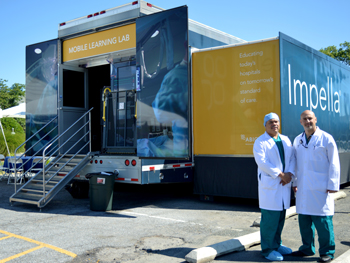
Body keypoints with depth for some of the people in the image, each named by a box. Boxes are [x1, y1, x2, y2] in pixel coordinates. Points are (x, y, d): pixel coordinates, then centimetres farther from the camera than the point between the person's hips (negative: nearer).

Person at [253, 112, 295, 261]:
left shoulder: (286, 140, 14)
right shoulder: (260, 142, -5)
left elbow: (292, 158, 8)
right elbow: (261, 162, -16)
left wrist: (290, 174, -10)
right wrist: (280, 174, -18)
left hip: (284, 184, 7)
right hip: (269, 184, -6)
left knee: (281, 216, 14)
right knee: (269, 218, -4)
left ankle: (276, 244, 29)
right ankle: (268, 249, 8)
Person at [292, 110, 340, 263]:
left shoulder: (326, 139, -3)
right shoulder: (297, 140, 12)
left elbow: (334, 164, -5)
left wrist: (332, 185, -9)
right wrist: (294, 182, 15)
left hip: (320, 189, -5)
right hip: (303, 189, 5)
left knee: (323, 221, -2)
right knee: (304, 220, 11)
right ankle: (307, 248, 26)